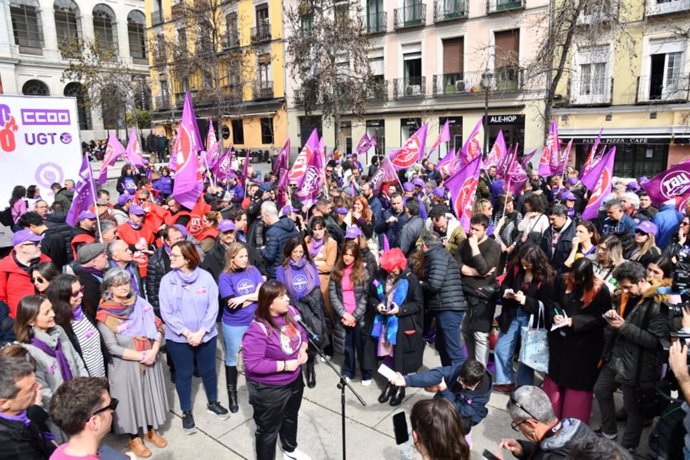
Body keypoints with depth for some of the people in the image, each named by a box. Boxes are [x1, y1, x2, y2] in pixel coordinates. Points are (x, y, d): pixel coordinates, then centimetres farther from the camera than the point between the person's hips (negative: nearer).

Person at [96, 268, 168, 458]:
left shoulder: (140, 303, -4)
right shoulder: (104, 315, -15)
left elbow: (157, 328, -4)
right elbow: (112, 348, -17)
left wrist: (153, 351, -18)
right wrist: (141, 356, -20)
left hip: (151, 361, 4)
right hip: (126, 365, -4)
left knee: (151, 394, 17)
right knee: (131, 398, 11)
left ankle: (151, 430, 39)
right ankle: (135, 438, 33)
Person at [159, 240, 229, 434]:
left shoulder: (206, 277, -10)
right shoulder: (167, 280, -9)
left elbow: (213, 307, -9)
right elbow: (166, 312, -10)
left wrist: (201, 332, -16)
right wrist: (186, 332, -17)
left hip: (206, 335, 1)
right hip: (178, 338, 0)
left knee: (208, 370, 17)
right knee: (183, 374, 13)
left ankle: (213, 402, 41)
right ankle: (186, 412, 33)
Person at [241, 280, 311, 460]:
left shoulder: (290, 312, -9)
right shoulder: (258, 329, -32)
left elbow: (301, 332, 8)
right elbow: (252, 364, -32)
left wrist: (303, 349, -12)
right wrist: (284, 365, -29)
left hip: (294, 380, 8)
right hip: (268, 389, -8)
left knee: (291, 417, 31)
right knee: (268, 429, 14)